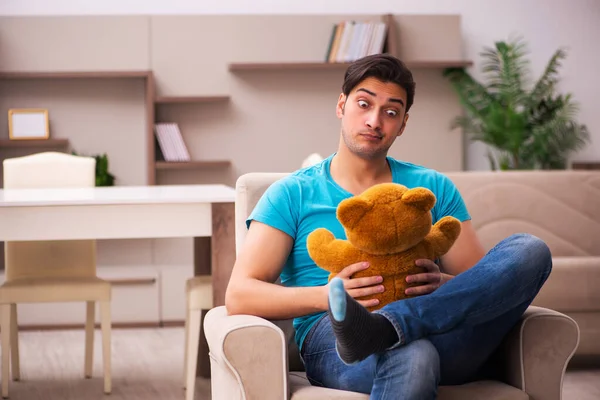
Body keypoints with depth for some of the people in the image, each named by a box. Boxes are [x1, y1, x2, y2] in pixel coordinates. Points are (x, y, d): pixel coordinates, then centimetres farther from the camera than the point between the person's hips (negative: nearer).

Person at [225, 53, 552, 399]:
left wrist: (444, 285, -7)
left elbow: (483, 283, 18)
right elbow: (239, 297, 3)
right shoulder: (293, 194, 15)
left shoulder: (434, 188, 24)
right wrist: (329, 296, -14)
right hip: (333, 343, -5)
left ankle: (384, 327, -37)